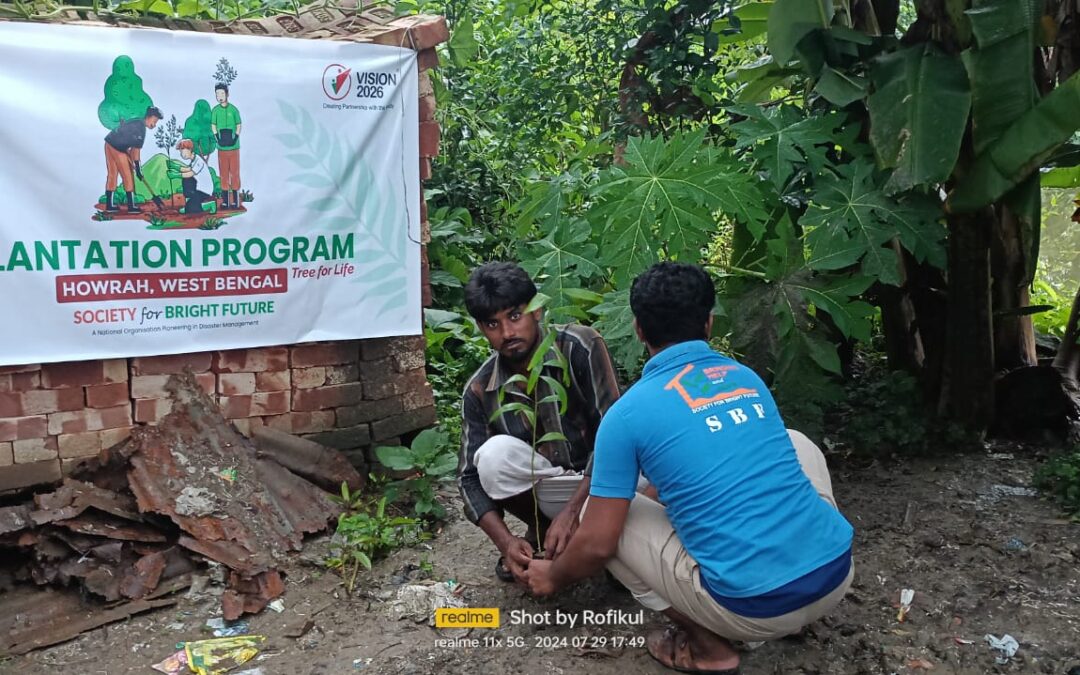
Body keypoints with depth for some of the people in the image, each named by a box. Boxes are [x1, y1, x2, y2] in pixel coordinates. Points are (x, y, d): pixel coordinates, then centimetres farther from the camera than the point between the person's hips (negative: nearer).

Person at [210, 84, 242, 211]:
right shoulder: (215, 110, 2)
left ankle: (235, 200, 6)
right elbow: (213, 126, 9)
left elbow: (238, 126, 3)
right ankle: (225, 200, 12)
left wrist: (235, 139, -9)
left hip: (234, 146, -2)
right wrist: (218, 139, -5)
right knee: (223, 173, 5)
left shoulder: (233, 109, -2)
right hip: (221, 147, 2)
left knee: (234, 172, 1)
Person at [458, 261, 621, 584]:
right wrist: (505, 542, -26)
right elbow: (471, 477, -9)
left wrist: (571, 513, -30)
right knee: (494, 453, -27)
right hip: (548, 487, 3)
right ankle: (539, 533, 1)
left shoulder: (581, 347, -20)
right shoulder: (480, 391, -9)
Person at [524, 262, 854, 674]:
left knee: (597, 514, 11)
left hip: (754, 608, -5)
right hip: (837, 570, 5)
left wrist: (553, 577, 21)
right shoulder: (747, 377, 13)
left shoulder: (627, 414, -5)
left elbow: (598, 544, -2)